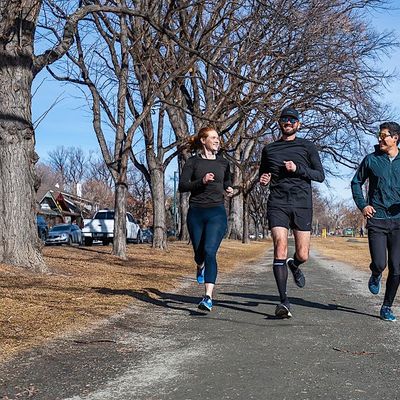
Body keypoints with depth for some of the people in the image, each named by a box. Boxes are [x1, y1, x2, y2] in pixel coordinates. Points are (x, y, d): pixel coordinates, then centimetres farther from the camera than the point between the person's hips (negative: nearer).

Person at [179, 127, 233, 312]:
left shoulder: (223, 162, 11)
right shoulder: (193, 162, 2)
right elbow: (182, 186, -6)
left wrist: (229, 190, 4)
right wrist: (201, 181, -19)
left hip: (217, 212, 0)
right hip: (196, 213, 0)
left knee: (210, 252, -16)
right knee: (199, 253, 11)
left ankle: (208, 298, -20)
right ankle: (201, 267, 51)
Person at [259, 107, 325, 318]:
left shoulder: (307, 146, 10)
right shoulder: (269, 149, 16)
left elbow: (320, 175, 5)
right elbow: (262, 174, 27)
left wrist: (298, 169, -10)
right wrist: (263, 180, 3)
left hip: (302, 205, 0)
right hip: (277, 204, 0)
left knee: (302, 255, -1)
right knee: (280, 246, -18)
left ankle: (294, 265, 39)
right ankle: (284, 302, -15)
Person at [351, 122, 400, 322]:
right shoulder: (371, 160, 5)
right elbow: (356, 182, 16)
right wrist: (362, 205, 1)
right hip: (376, 220, -1)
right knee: (379, 264, -12)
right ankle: (375, 276, 26)